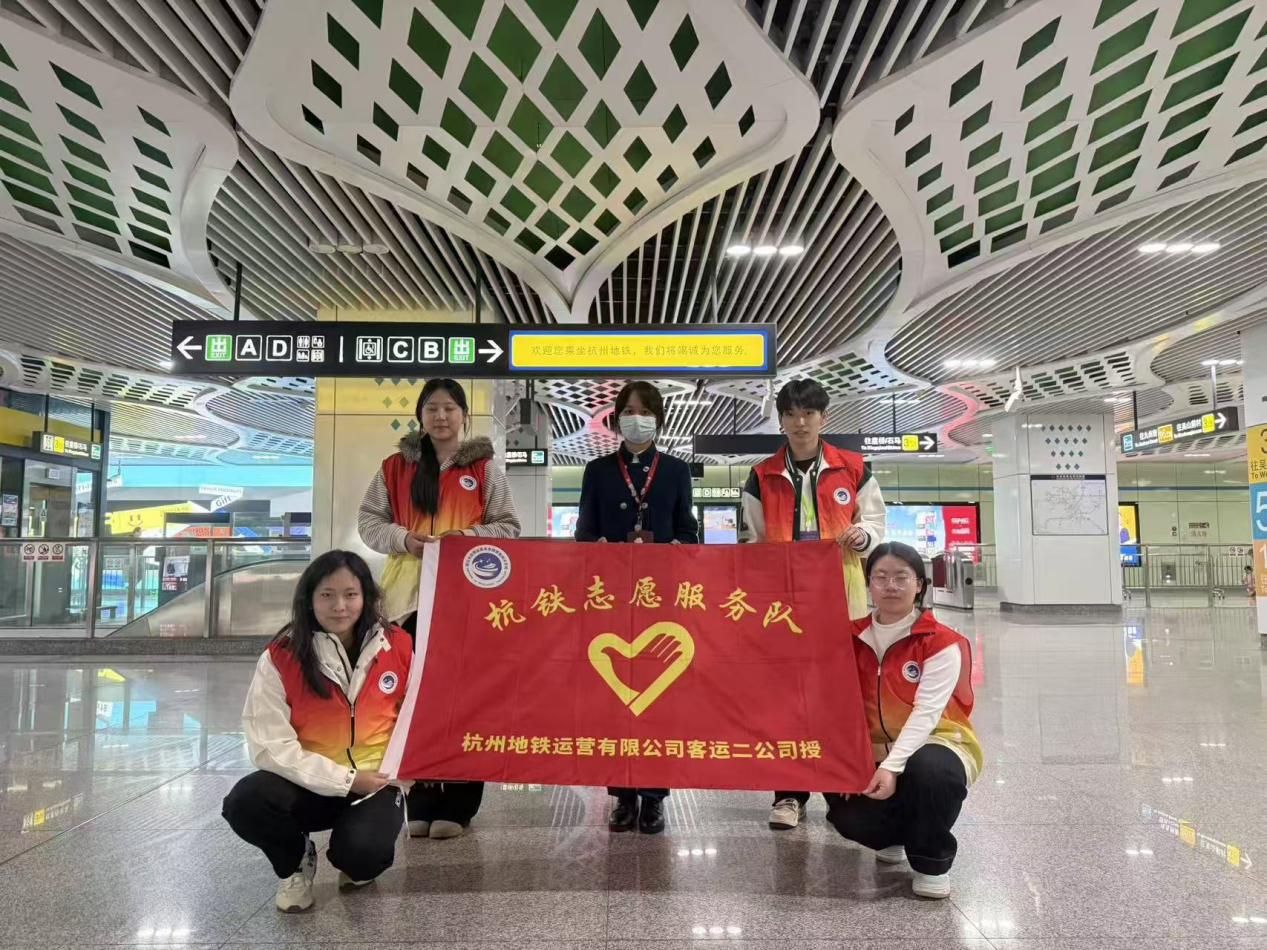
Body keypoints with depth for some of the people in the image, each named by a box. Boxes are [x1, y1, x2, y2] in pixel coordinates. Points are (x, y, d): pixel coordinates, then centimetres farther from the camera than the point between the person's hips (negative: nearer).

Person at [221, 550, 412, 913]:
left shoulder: (398, 646, -7)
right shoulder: (280, 657, -12)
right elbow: (271, 744, -14)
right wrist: (345, 781, -18)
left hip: (377, 783, 0)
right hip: (309, 784, 1)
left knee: (362, 852, -29)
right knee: (244, 803, -28)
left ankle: (358, 862, 13)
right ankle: (296, 863, 7)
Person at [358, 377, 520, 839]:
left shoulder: (484, 469, 6)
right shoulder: (395, 468, 10)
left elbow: (508, 527, 5)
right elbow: (369, 521, 10)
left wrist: (469, 537, -12)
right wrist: (403, 538, -9)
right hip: (410, 591, 2)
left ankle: (457, 804, 9)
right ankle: (421, 801, 16)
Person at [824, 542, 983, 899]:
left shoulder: (942, 643, -12)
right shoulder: (854, 638, 0)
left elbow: (926, 713, -22)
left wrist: (892, 766, -33)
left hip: (933, 744, -3)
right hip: (873, 751, 3)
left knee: (928, 770, -39)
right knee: (847, 816, -23)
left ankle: (932, 862, -8)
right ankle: (895, 836, 17)